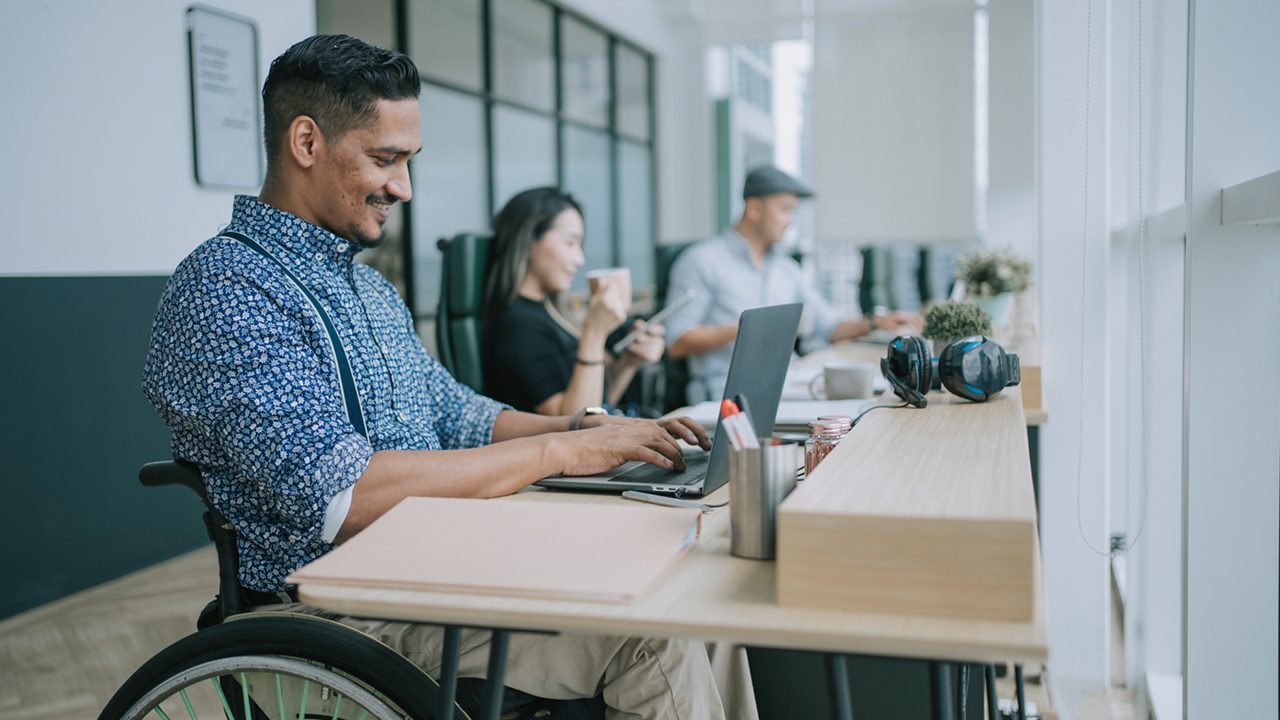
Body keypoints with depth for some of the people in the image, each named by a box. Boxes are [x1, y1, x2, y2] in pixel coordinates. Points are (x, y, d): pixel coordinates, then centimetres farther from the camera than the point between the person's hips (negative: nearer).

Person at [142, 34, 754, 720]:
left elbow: (456, 415, 19)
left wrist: (591, 428, 2)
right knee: (655, 637, -20)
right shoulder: (223, 289, -15)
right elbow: (344, 494, -26)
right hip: (339, 607, -8)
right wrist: (557, 451, -21)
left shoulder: (366, 284, 16)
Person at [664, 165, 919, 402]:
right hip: (726, 394, -7)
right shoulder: (701, 262, -3)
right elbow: (676, 343, -8)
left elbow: (829, 325, 21)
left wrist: (875, 322, 3)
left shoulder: (787, 268, 19)